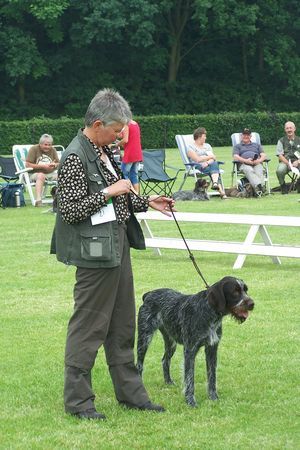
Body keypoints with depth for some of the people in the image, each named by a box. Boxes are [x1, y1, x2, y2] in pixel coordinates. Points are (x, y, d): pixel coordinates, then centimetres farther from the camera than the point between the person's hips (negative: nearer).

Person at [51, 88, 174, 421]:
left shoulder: (103, 152, 12)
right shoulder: (75, 158, -17)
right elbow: (69, 211, -21)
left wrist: (146, 203, 12)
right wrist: (109, 192, -18)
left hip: (117, 246, 10)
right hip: (95, 252, -10)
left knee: (122, 324, 15)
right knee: (89, 325, -3)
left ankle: (130, 392, 24)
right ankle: (77, 400, 6)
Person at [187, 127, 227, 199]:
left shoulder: (207, 146, 26)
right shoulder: (191, 147, 7)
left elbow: (213, 159, 11)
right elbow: (197, 159, -7)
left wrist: (207, 162, -12)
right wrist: (210, 157, 3)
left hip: (209, 165, 4)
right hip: (198, 167, -4)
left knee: (214, 164, -33)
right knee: (215, 170, -33)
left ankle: (215, 183, -57)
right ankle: (221, 191, -50)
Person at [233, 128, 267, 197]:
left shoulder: (257, 145, 34)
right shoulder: (237, 146, 28)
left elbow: (263, 155, 18)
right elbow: (235, 157, 8)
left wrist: (259, 160, -7)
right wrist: (246, 160, -11)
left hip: (257, 163, 2)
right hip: (244, 164, -2)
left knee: (259, 172, -36)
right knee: (249, 171, -40)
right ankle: (257, 186, -64)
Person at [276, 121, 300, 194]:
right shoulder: (281, 141, 10)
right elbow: (280, 156, 1)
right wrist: (288, 163, -15)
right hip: (285, 162, -1)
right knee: (279, 171, -36)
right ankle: (283, 186, -6)